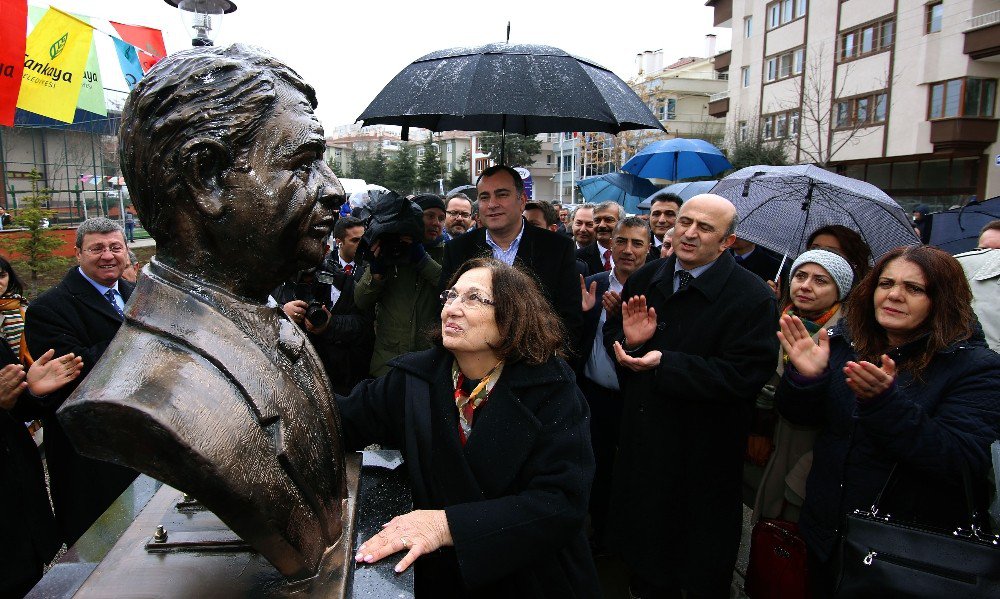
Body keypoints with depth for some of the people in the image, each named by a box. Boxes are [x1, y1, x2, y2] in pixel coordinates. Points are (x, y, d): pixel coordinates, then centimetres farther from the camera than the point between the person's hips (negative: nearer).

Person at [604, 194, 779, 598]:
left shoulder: (753, 298, -17)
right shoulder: (645, 279, 1)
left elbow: (743, 376, -25)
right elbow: (611, 333, 10)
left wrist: (664, 363, -29)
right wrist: (628, 339, -14)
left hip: (703, 457, -5)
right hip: (641, 442, 5)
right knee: (642, 554, 26)